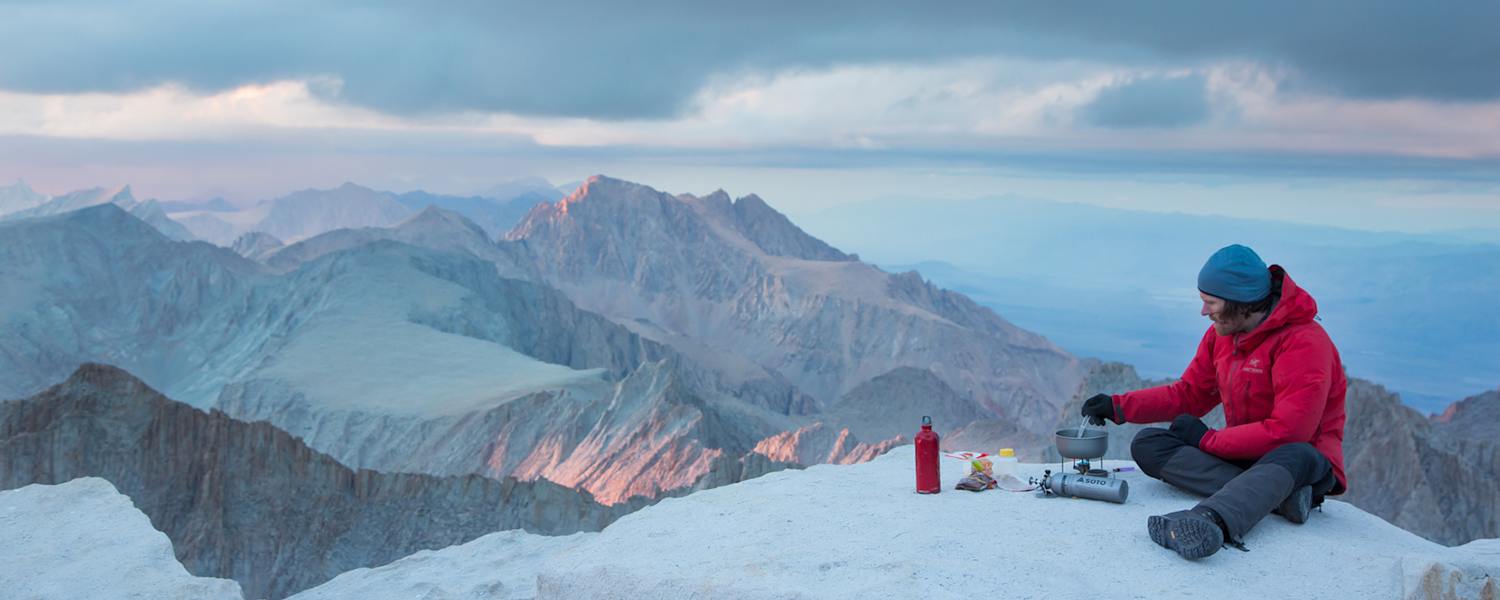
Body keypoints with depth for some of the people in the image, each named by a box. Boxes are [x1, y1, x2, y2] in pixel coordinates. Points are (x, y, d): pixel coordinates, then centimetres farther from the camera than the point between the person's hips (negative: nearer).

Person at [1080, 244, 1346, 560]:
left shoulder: (1304, 342, -20)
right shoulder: (1221, 334, 4)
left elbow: (1289, 432, -27)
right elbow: (1189, 393, 14)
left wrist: (1208, 439, -18)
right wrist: (1118, 406, 4)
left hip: (1300, 462, -7)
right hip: (1241, 455, 7)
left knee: (1298, 457, -43)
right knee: (1147, 444, -14)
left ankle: (1209, 520, -69)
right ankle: (1277, 495, -31)